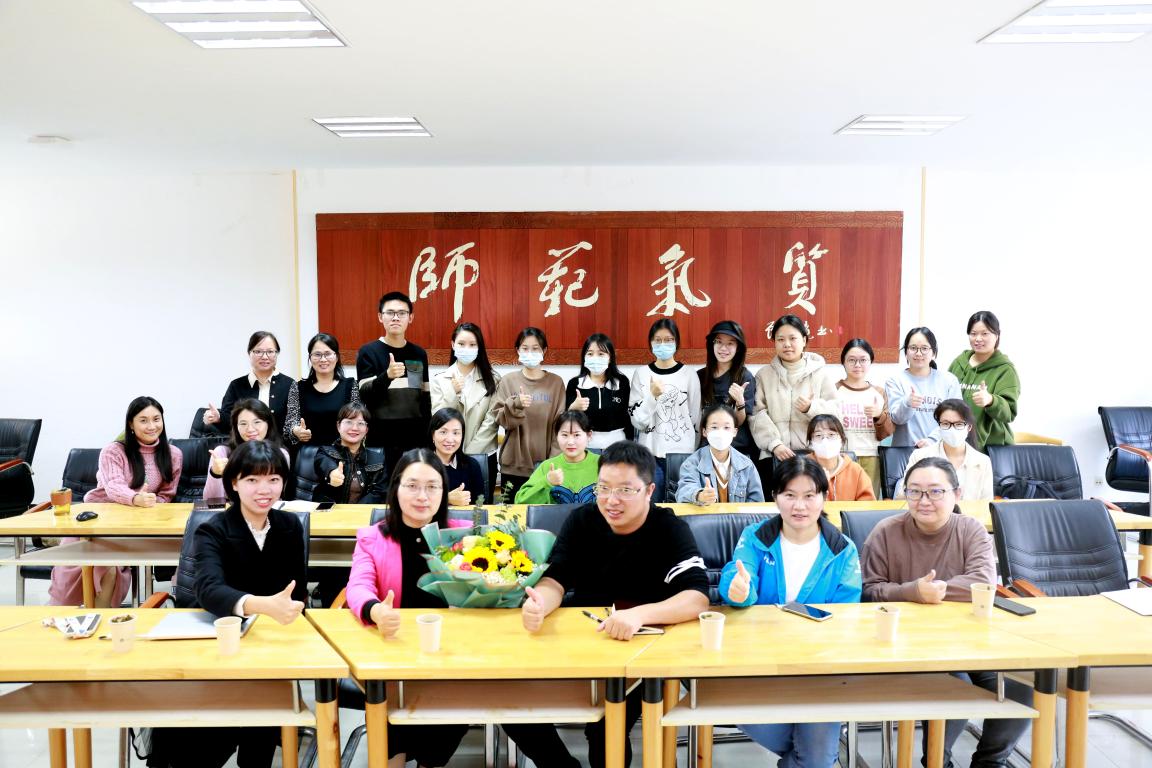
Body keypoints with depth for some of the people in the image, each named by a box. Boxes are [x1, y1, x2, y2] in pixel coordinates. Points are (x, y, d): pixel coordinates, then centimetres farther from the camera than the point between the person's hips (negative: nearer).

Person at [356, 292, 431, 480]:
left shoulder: (419, 354, 9)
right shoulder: (368, 352, -1)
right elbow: (365, 396, -11)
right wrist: (387, 376, -28)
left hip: (415, 440, 3)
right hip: (381, 440, -3)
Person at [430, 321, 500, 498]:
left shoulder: (493, 379, 1)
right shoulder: (440, 379, 4)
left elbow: (491, 421, -4)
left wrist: (470, 452, -11)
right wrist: (453, 393, -16)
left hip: (483, 456, -1)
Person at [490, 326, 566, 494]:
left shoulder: (556, 382, 2)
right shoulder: (508, 381, 3)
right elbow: (498, 417, -2)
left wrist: (555, 460, -7)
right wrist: (516, 405, -21)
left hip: (545, 463, 0)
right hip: (515, 464, 0)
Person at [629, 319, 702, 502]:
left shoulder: (690, 375, 2)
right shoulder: (641, 374, 2)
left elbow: (696, 419, 6)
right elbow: (637, 421, -3)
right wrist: (652, 396, -17)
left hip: (682, 453, 0)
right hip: (650, 453, 0)